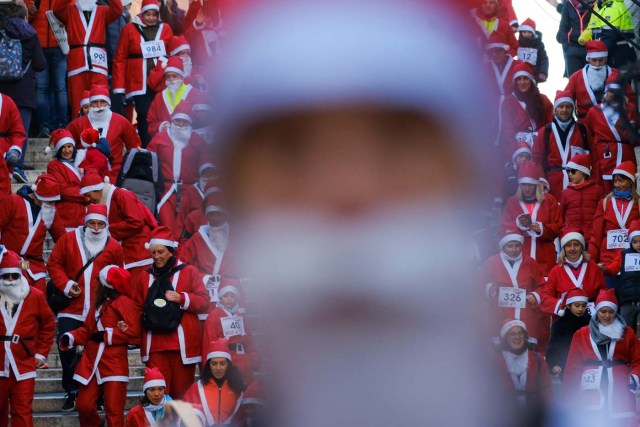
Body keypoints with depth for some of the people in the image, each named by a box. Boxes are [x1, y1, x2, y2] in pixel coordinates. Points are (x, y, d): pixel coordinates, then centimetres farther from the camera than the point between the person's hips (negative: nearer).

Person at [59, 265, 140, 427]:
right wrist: (71, 337, -1)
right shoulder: (97, 303, 17)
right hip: (91, 363, 7)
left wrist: (106, 335, -15)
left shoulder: (124, 303, -8)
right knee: (84, 404, 8)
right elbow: (88, 329, 17)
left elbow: (133, 331, -16)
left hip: (114, 365, -7)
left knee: (113, 410, -7)